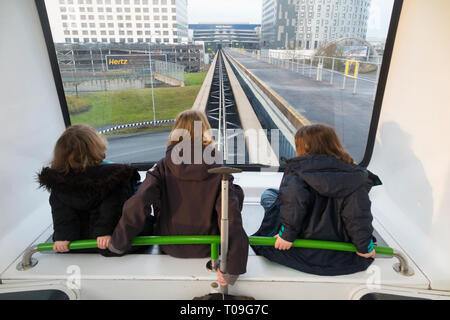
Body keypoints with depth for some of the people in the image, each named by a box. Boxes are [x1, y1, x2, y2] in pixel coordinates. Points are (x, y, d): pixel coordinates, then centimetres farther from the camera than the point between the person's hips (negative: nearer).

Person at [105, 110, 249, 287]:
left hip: (170, 248, 2)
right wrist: (232, 269, -19)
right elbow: (231, 218, -22)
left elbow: (138, 203, -23)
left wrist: (117, 244, -12)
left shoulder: (163, 167, -14)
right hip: (207, 250, -2)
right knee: (236, 193, 10)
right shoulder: (218, 172, -16)